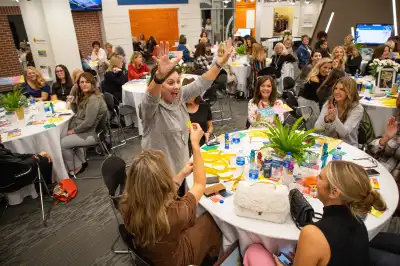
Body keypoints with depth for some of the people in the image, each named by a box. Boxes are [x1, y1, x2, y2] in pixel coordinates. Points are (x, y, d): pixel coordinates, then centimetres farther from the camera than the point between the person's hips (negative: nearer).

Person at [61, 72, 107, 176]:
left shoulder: (94, 100, -24)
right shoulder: (83, 95, 6)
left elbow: (88, 123, -27)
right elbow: (77, 112, 18)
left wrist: (74, 131, -14)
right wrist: (72, 103, -1)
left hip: (90, 133, -9)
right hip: (80, 127, 9)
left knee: (63, 144, -9)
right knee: (61, 136, 4)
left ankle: (73, 169, 15)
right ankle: (81, 162, 15)